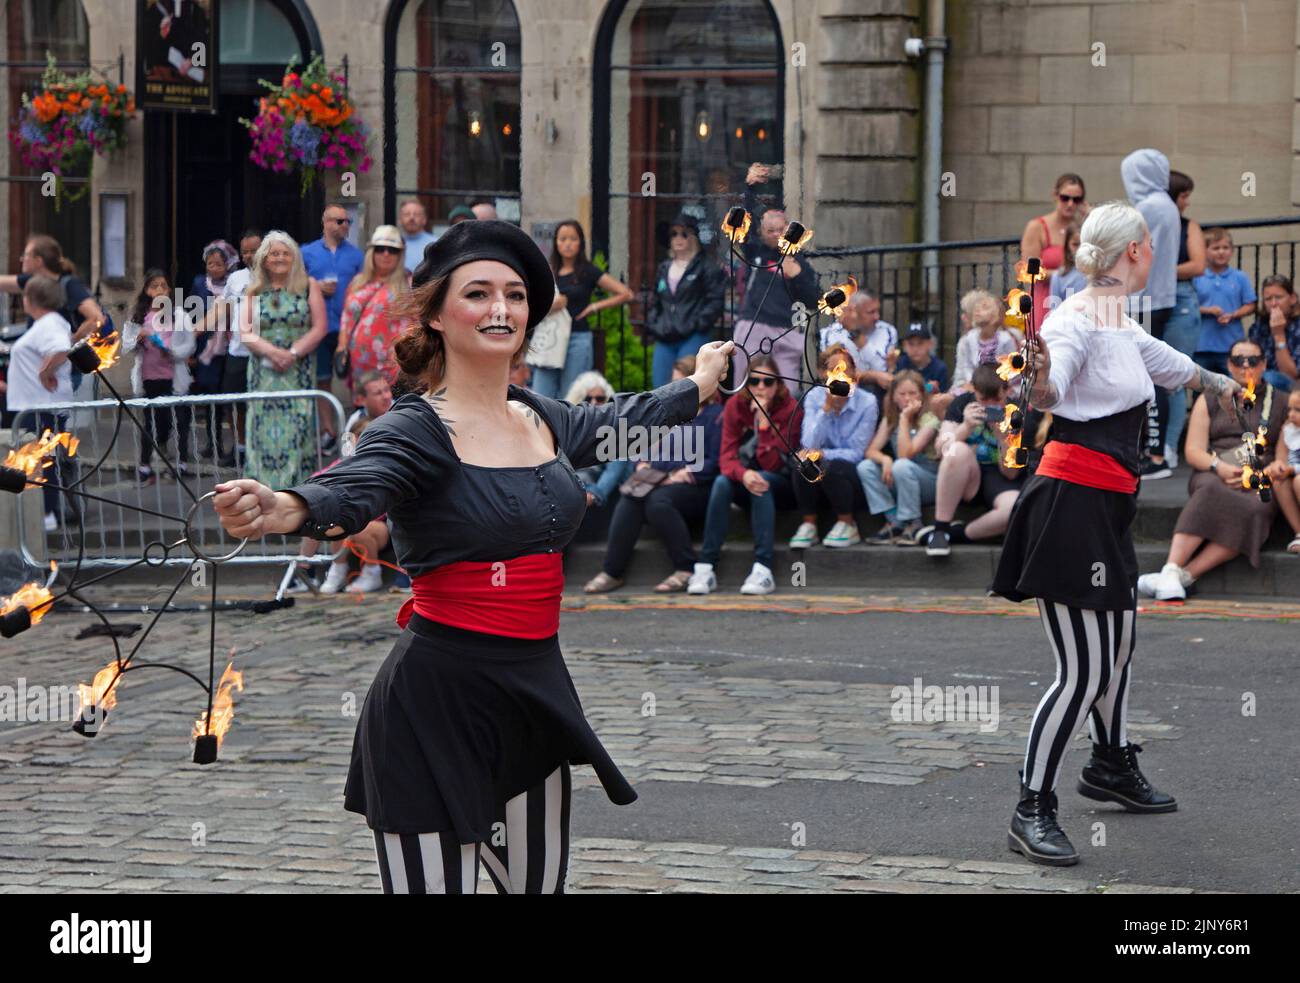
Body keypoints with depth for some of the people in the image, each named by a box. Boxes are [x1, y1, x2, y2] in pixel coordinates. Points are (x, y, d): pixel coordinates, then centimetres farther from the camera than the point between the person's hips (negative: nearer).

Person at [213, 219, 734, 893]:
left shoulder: (545, 420, 10)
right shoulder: (416, 430, -11)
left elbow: (622, 419, 31)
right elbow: (352, 490, -31)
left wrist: (700, 383, 49)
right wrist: (280, 511, -53)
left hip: (534, 686, 7)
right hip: (438, 694, -7)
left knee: (540, 881, 12)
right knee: (436, 884, -8)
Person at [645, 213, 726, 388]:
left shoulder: (707, 267, -1)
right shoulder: (665, 268, 20)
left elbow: (715, 301, -7)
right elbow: (655, 302, 26)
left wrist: (698, 324, -14)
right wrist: (653, 326, 11)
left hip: (693, 338, -6)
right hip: (665, 340, 6)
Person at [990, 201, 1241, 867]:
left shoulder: (1122, 325, 14)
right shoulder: (1076, 319, -16)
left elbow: (1165, 362, 36)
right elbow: (1045, 393, -33)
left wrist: (1216, 383, 55)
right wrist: (1039, 377, -57)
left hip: (1108, 508, 10)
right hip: (1072, 504, -10)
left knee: (1118, 645, 24)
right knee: (1084, 671, -11)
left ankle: (1112, 766, 43)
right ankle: (1032, 811, -5)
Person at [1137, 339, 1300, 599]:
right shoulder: (1210, 401, 17)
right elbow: (1194, 451, 7)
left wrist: (1275, 470, -13)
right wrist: (1219, 466, -13)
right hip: (1213, 474, 0)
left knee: (1255, 508, -37)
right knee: (1211, 494, -37)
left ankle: (1185, 575, -46)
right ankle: (1171, 571, -48)